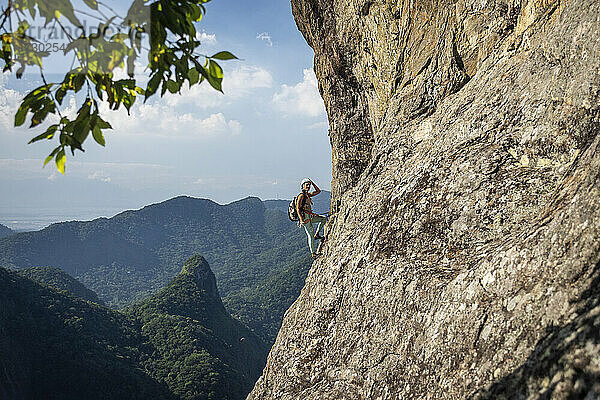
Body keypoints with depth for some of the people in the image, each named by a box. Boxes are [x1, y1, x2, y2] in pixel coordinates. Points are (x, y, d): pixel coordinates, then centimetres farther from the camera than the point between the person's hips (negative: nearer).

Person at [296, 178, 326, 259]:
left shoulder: (308, 195, 15)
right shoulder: (301, 196, -11)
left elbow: (318, 191, 22)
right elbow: (298, 208, -18)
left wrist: (313, 183, 11)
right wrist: (301, 220, -26)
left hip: (309, 217, 9)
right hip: (305, 217, -9)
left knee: (323, 218, 10)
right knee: (311, 235, -6)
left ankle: (316, 234, 9)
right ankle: (313, 253, -1)